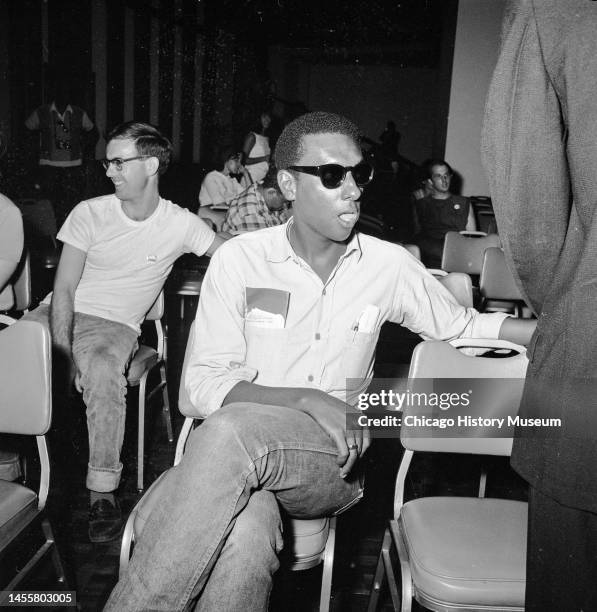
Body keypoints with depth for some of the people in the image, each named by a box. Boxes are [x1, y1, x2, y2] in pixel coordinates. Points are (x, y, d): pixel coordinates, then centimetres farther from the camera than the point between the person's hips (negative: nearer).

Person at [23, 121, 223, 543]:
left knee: (102, 370, -36)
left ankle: (103, 493, -24)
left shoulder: (180, 225, -3)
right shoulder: (90, 213, -2)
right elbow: (64, 289, -7)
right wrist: (63, 350, -20)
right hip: (60, 314, 2)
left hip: (116, 324, -2)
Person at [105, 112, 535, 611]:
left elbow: (461, 325, 18)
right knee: (246, 535, -38)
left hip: (336, 462, 1)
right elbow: (205, 383, -5)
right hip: (237, 456, 0)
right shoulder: (239, 260, -2)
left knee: (229, 433, -34)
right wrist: (308, 400, -20)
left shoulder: (389, 266, 3)